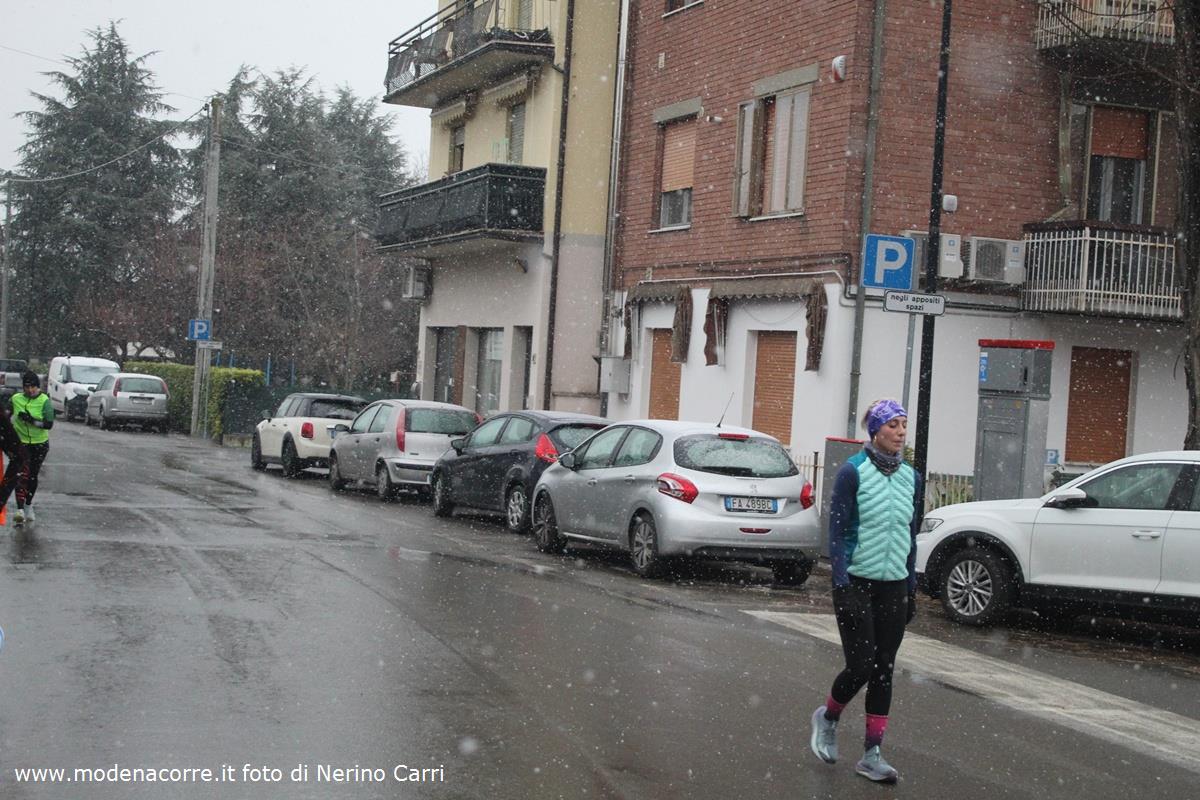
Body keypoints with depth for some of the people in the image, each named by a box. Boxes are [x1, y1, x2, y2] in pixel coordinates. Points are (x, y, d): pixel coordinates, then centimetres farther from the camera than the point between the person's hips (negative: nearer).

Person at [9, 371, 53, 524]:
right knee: (21, 474, -15)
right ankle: (20, 510, -21)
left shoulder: (44, 401, -10)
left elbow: (49, 424, -17)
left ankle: (28, 507, 31)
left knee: (33, 476, 11)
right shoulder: (16, 399, -4)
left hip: (40, 444, 0)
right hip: (21, 443, 0)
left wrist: (32, 420, -27)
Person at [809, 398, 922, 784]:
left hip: (893, 586, 5)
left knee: (884, 669, 4)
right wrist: (842, 585, -17)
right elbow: (838, 531, -11)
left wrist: (911, 586, 12)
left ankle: (872, 755, 10)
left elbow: (910, 535, 14)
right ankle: (827, 717, 23)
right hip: (856, 582, -5)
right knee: (860, 666, -7)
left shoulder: (910, 477, 7)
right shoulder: (853, 472, -9)